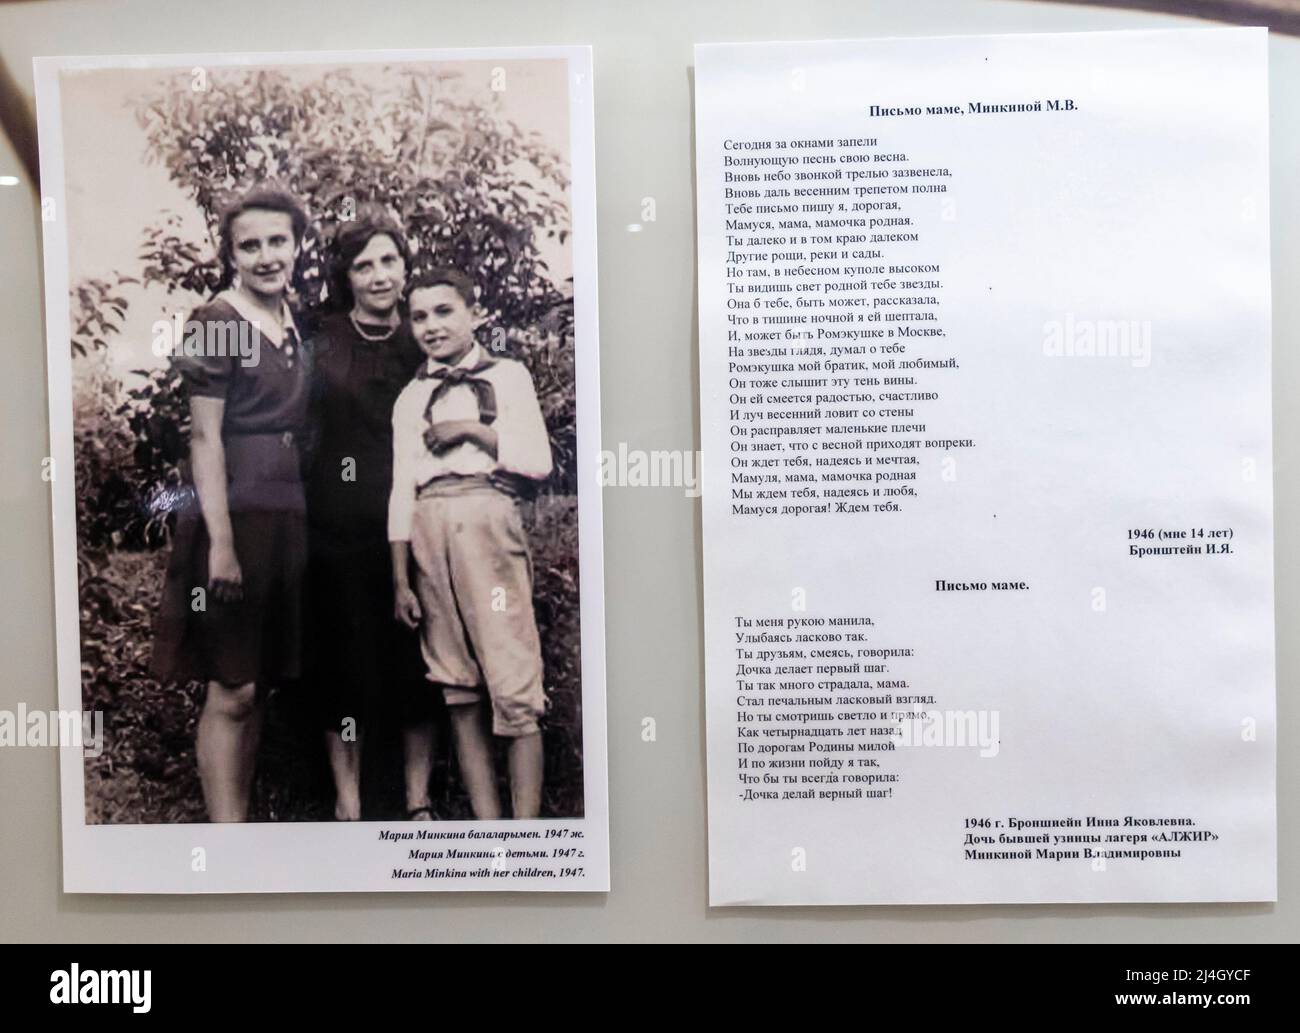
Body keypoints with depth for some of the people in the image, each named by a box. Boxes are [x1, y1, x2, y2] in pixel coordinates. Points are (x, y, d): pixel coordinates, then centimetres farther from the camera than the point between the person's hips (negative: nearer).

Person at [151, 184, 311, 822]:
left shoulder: (293, 325, 15)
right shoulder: (215, 323, -6)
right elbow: (205, 438, -12)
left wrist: (308, 523, 12)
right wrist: (220, 541, -19)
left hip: (287, 519, 7)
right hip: (231, 517, -7)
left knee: (257, 686, 11)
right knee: (231, 691, -5)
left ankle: (242, 821, 20)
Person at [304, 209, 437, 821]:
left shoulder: (423, 344, 9)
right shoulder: (321, 341, 1)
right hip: (340, 528, -2)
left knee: (419, 662, 7)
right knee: (344, 662, 4)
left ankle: (418, 803, 21)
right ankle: (348, 808, 18)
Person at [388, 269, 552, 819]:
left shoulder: (507, 376, 11)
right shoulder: (411, 397, 19)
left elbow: (539, 461, 2)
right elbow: (401, 491, 12)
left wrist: (474, 430, -4)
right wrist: (400, 579, 6)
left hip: (487, 520, -3)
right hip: (429, 531, 4)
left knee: (514, 683, -9)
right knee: (458, 687, 2)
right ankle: (487, 826, 7)